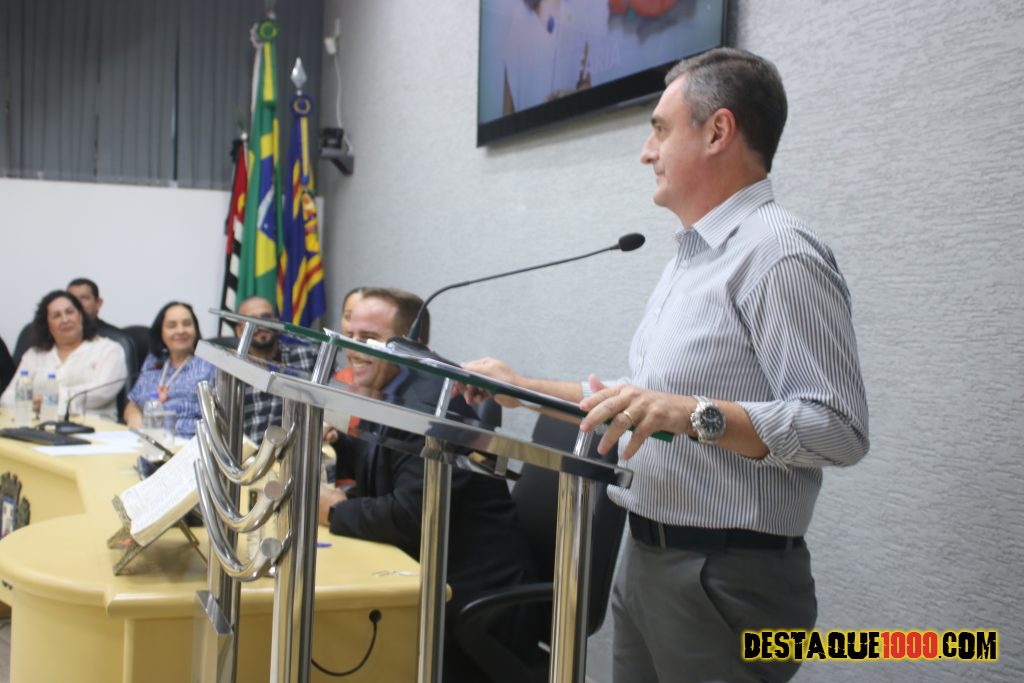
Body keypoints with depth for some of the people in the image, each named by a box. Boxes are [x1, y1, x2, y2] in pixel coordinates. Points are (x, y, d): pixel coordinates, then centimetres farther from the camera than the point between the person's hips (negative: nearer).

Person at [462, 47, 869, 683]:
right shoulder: (693, 257, 16)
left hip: (727, 578, -9)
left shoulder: (780, 253, -16)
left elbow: (840, 428, -22)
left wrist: (694, 414, -32)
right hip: (646, 560, 9)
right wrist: (524, 388, 17)